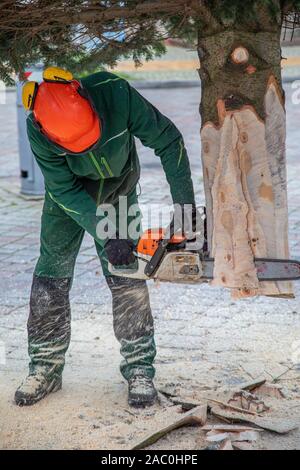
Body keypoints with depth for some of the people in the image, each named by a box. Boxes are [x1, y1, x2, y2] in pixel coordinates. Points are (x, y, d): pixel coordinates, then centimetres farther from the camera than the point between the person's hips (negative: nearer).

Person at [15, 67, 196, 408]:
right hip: (68, 194, 0)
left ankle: (139, 369, 2)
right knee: (52, 275, -2)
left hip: (118, 191, 0)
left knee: (127, 277, -7)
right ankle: (45, 369, 10)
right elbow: (65, 191, -26)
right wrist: (108, 238, -34)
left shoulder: (116, 94, -36)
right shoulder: (37, 131, -33)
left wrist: (186, 207, -27)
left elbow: (167, 140, -25)